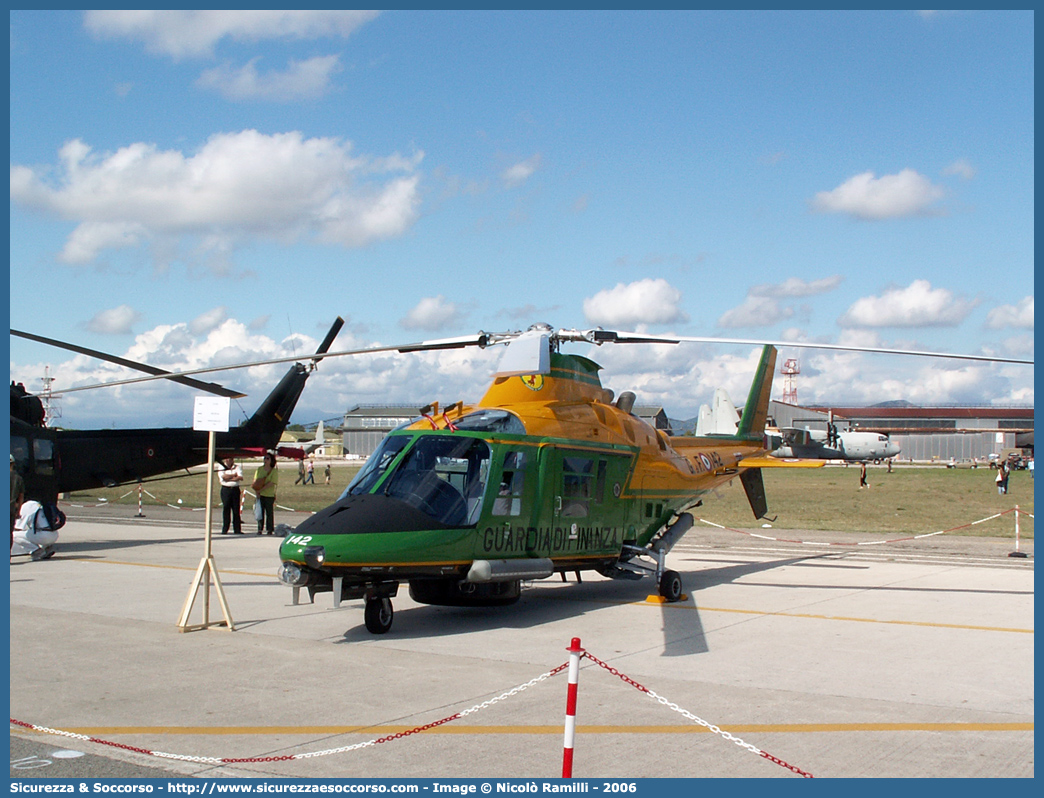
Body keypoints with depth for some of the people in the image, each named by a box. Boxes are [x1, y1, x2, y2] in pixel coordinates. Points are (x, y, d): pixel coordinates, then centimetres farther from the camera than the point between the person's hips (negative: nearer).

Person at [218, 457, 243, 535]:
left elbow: (240, 477, -6)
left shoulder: (237, 467, 10)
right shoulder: (222, 467, 7)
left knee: (236, 509, 0)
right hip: (226, 489, -1)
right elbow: (223, 477, -10)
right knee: (226, 509, -3)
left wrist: (229, 478, -10)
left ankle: (237, 529, 3)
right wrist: (234, 475, -4)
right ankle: (224, 530, 1)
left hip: (235, 489, 1)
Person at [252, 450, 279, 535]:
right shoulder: (259, 469, 9)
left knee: (269, 513, -1)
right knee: (260, 512, 4)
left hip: (270, 495, -4)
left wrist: (261, 489, -18)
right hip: (260, 495, 4)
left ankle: (270, 530, 4)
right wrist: (256, 491, -6)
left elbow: (272, 483, -14)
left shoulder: (274, 471, -4)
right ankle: (259, 529, 9)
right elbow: (255, 482, 9)